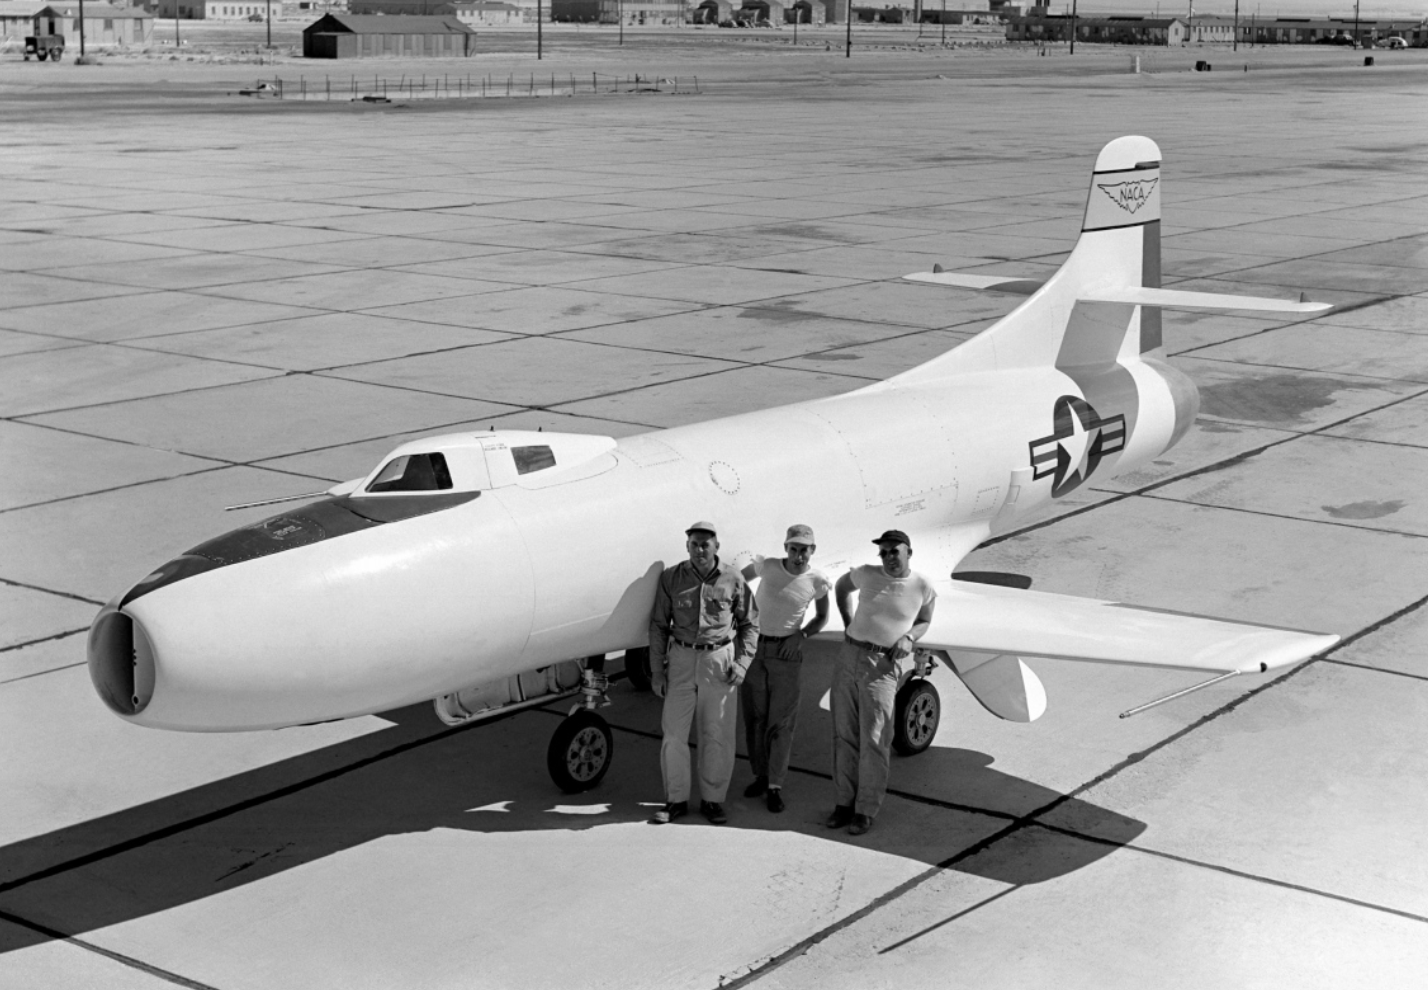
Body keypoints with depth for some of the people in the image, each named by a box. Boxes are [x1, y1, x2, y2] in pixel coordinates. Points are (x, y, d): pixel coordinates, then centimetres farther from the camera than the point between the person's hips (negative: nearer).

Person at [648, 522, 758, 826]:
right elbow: (659, 626, 5)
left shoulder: (733, 580, -3)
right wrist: (656, 670, 2)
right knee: (673, 732, 2)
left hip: (720, 661, -1)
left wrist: (742, 663, -5)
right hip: (682, 660, 1)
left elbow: (749, 624, 6)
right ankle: (676, 799, 14)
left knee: (718, 735, 5)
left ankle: (712, 798, 18)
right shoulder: (671, 578, -1)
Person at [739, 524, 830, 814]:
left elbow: (822, 618, 9)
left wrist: (802, 635, -7)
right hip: (753, 648, 1)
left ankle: (775, 786, 3)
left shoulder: (816, 582, -7)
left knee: (781, 722, -1)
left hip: (787, 652, -1)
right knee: (754, 717, 8)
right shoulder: (767, 566, -7)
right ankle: (760, 775, 22)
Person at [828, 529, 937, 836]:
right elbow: (841, 586, 25)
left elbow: (924, 621, 15)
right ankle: (844, 802, 19)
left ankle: (866, 810, 3)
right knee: (844, 736, 8)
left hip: (882, 666, -3)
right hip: (848, 658, 3)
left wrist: (909, 638, -6)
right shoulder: (867, 575, 4)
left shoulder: (923, 588, -1)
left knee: (873, 742, -5)